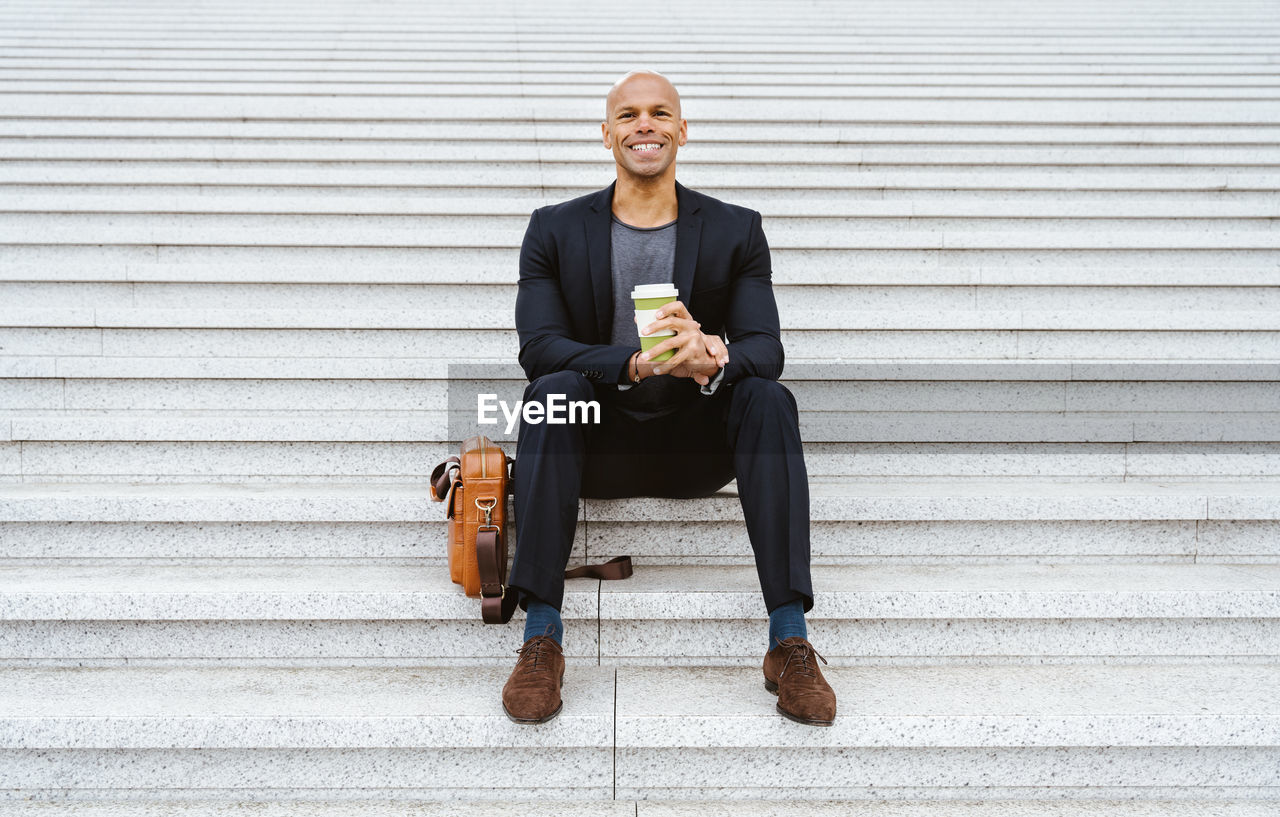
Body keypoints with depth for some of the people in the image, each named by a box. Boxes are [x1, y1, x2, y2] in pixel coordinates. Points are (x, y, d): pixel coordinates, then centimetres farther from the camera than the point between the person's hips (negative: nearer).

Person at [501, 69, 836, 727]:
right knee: (552, 390, -30)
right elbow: (538, 347, -11)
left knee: (767, 398, -27)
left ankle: (790, 642, -28)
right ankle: (541, 640, -31)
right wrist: (635, 365, -31)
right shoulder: (555, 231, 4)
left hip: (695, 444, 1)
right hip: (597, 443, 0)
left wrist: (711, 361, -33)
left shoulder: (736, 232, 5)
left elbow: (765, 347, -7)